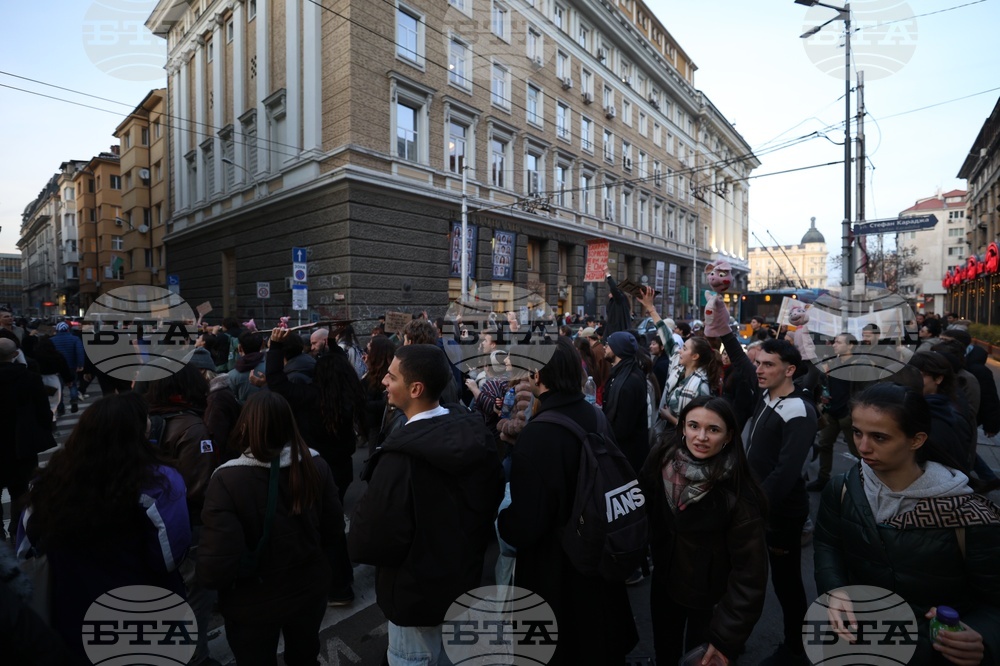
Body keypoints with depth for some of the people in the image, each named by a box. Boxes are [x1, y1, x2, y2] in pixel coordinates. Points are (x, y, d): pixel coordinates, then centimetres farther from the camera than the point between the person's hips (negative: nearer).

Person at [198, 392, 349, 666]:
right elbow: (334, 531, -7)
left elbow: (217, 566, -29)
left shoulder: (227, 480, -29)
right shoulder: (316, 465, -17)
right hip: (310, 590, 3)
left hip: (254, 605, -3)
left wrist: (207, 576, -5)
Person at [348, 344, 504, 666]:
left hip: (418, 594, -6)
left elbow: (370, 543, -27)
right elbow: (493, 498, 2)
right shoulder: (475, 431, -10)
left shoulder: (400, 456, -33)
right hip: (465, 580, 7)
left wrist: (360, 516, -6)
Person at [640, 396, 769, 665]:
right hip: (664, 579, 3)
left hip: (710, 596, -3)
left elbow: (749, 570, -21)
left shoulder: (738, 494, -27)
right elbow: (643, 505, -1)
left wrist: (727, 637, -20)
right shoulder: (662, 457, -18)